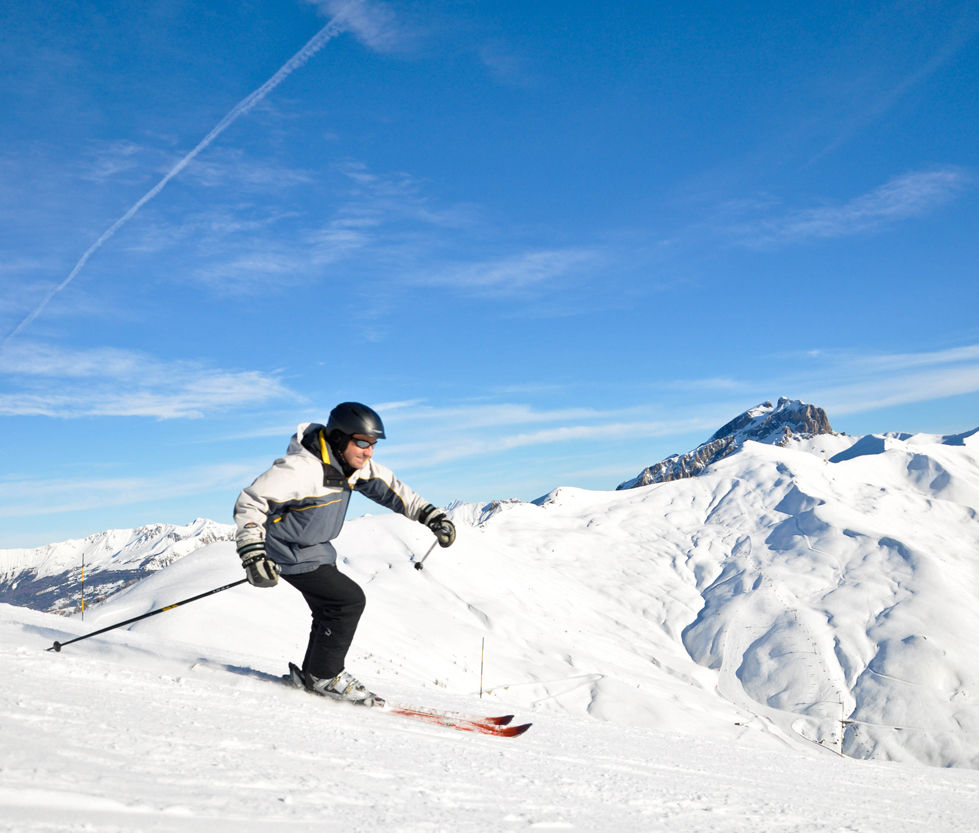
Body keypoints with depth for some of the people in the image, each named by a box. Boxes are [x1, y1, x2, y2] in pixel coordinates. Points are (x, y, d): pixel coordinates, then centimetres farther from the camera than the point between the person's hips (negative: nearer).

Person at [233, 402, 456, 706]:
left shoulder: (353, 464, -6)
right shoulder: (302, 469, -31)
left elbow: (388, 487, 6)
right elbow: (250, 502, -30)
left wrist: (430, 514, -2)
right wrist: (252, 554, -39)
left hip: (318, 549, 9)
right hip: (291, 554, -9)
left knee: (332, 611, 16)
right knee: (349, 599, -15)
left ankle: (314, 675, 33)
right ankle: (323, 676, -1)